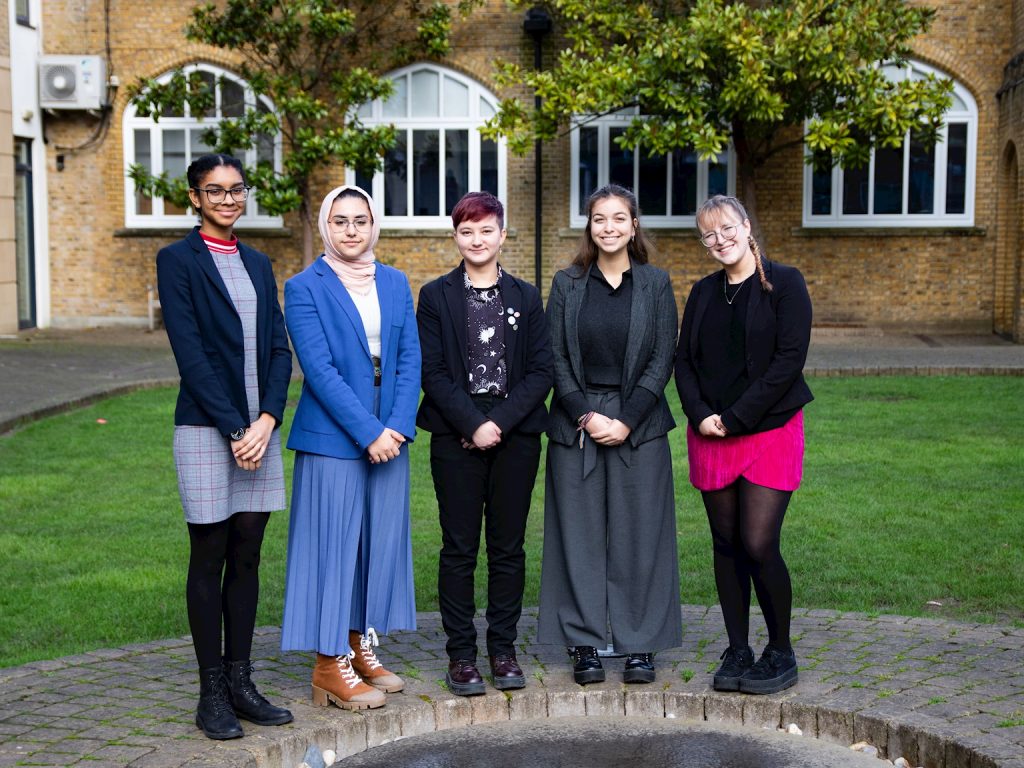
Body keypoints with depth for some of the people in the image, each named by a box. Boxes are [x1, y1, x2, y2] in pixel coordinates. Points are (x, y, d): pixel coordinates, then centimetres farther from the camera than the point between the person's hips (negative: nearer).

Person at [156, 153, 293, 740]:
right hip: (206, 428, -5)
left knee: (248, 558, 9)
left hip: (259, 428, 5)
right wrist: (235, 429, -15)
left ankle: (241, 682, 18)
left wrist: (266, 421, -7)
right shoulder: (178, 261, -2)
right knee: (210, 558, 2)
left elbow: (280, 350, 8)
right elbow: (190, 355, -10)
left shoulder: (258, 264, 15)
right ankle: (212, 693, 11)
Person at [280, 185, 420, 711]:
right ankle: (330, 666, 7)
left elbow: (410, 359, 6)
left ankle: (360, 646, 23)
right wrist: (368, 432, -16)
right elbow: (319, 369, -12)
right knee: (333, 543, -2)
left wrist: (398, 426, -8)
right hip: (332, 437, -5)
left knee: (381, 540, 10)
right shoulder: (305, 287, -4)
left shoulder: (395, 283, 11)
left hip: (389, 435, 5)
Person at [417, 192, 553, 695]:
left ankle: (503, 648, 17)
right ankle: (460, 654, 10)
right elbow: (433, 372, -3)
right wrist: (473, 424, -13)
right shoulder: (436, 296, 4)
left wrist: (501, 422, -10)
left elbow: (541, 372, 3)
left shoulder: (526, 298, 9)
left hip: (516, 435, 2)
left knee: (508, 545, 6)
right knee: (459, 547, 2)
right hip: (456, 437, -2)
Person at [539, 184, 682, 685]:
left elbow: (662, 360, 0)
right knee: (580, 535, 2)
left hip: (638, 427, 0)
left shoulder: (656, 284, 4)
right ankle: (583, 645, 11)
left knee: (638, 536, 2)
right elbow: (556, 359, 2)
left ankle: (640, 645, 12)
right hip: (575, 424, 1)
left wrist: (627, 421, -10)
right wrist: (586, 416, -10)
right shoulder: (567, 284, 5)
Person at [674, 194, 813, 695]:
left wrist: (736, 417, -14)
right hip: (710, 437, 5)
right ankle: (737, 652, 19)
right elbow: (683, 361, 10)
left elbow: (789, 359, -11)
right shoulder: (703, 293, 12)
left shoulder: (783, 284, -3)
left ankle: (781, 653, 9)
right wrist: (700, 415, -8)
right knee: (727, 546, 8)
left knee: (759, 546, -9)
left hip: (771, 432, -5)